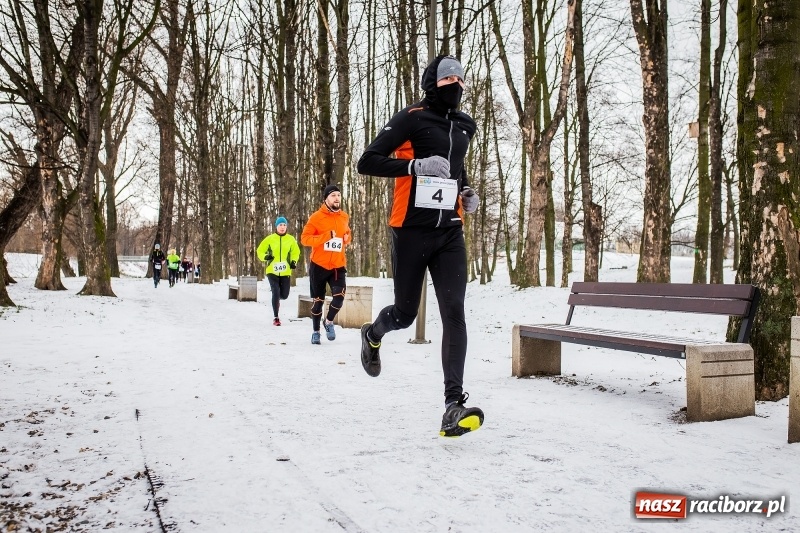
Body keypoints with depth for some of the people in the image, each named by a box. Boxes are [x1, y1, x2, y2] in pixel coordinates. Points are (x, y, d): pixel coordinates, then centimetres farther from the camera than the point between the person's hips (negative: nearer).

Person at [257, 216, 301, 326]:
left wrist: (294, 261, -2)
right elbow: (260, 250, 5)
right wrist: (265, 257, -15)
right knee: (276, 293, -13)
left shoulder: (290, 239, 1)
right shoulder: (270, 239, -3)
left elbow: (295, 252, 15)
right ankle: (276, 318, -1)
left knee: (284, 295, 4)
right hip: (272, 271, -2)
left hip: (285, 272, 2)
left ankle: (276, 298, 43)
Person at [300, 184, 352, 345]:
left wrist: (346, 239, 1)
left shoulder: (345, 217, 4)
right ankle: (316, 331, 26)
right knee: (318, 300, 7)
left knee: (339, 296, -14)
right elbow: (304, 238, -12)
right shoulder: (316, 217, -10)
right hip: (319, 265, -2)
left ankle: (329, 321, 15)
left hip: (338, 265, 3)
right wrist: (326, 236, -23)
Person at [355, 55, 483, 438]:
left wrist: (466, 191, 15)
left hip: (450, 233, 4)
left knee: (453, 313, -10)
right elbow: (367, 162, -11)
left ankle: (455, 405, -12)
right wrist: (416, 165, -23)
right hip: (412, 232, -4)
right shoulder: (411, 118, -6)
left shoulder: (465, 126, 15)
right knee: (405, 313, 6)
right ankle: (373, 335, 43)